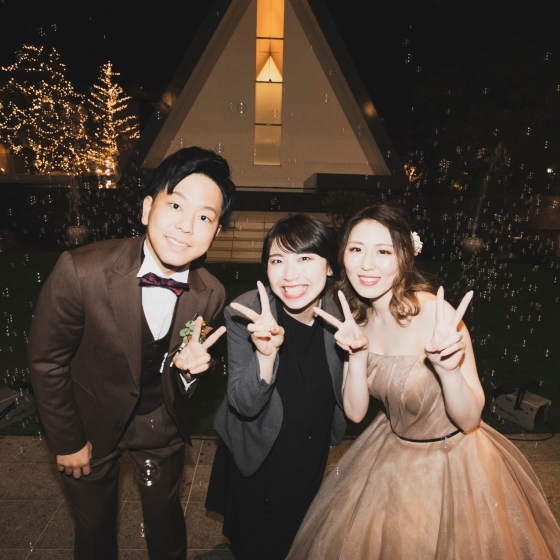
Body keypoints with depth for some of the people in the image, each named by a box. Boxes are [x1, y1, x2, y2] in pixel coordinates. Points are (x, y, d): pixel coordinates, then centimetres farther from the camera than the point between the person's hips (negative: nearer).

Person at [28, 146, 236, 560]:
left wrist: (185, 367, -26)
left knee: (165, 518, 26)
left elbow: (191, 361, -2)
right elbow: (47, 361, -15)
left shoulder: (211, 296, -20)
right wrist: (67, 441, -6)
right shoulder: (80, 271, -30)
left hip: (161, 421, 2)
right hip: (92, 422, -1)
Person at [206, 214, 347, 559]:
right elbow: (244, 406, -28)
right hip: (258, 456, -3)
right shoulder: (245, 315, -28)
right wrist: (266, 351, -44)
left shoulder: (340, 311, -20)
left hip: (313, 455, 3)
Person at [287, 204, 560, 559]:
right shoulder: (358, 315, -10)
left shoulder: (434, 313, -28)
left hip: (452, 462, -5)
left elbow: (469, 418, -21)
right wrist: (357, 353, -24)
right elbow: (355, 411, -9)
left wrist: (447, 367, -39)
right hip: (391, 455, 5)